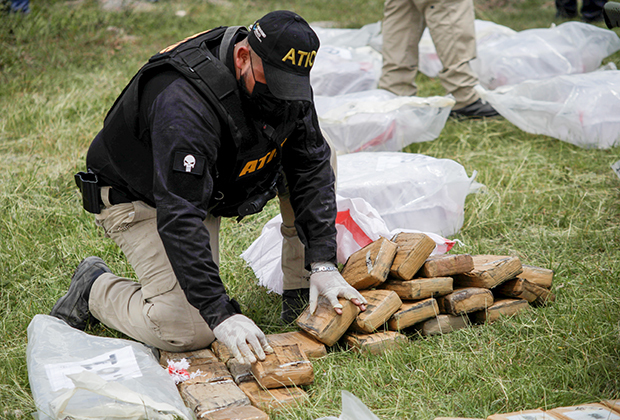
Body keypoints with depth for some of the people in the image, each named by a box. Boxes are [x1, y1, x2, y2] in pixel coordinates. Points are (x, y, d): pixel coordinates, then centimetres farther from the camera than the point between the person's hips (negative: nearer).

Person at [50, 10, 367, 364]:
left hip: (210, 185, 7)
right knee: (188, 332, -19)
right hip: (139, 198, -7)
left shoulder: (287, 82, -15)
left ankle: (302, 296, -1)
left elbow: (312, 169, -10)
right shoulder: (185, 105, -38)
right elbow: (178, 217, -41)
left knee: (316, 154, -9)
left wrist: (323, 263, -20)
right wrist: (222, 315, -43)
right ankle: (96, 288, 8)